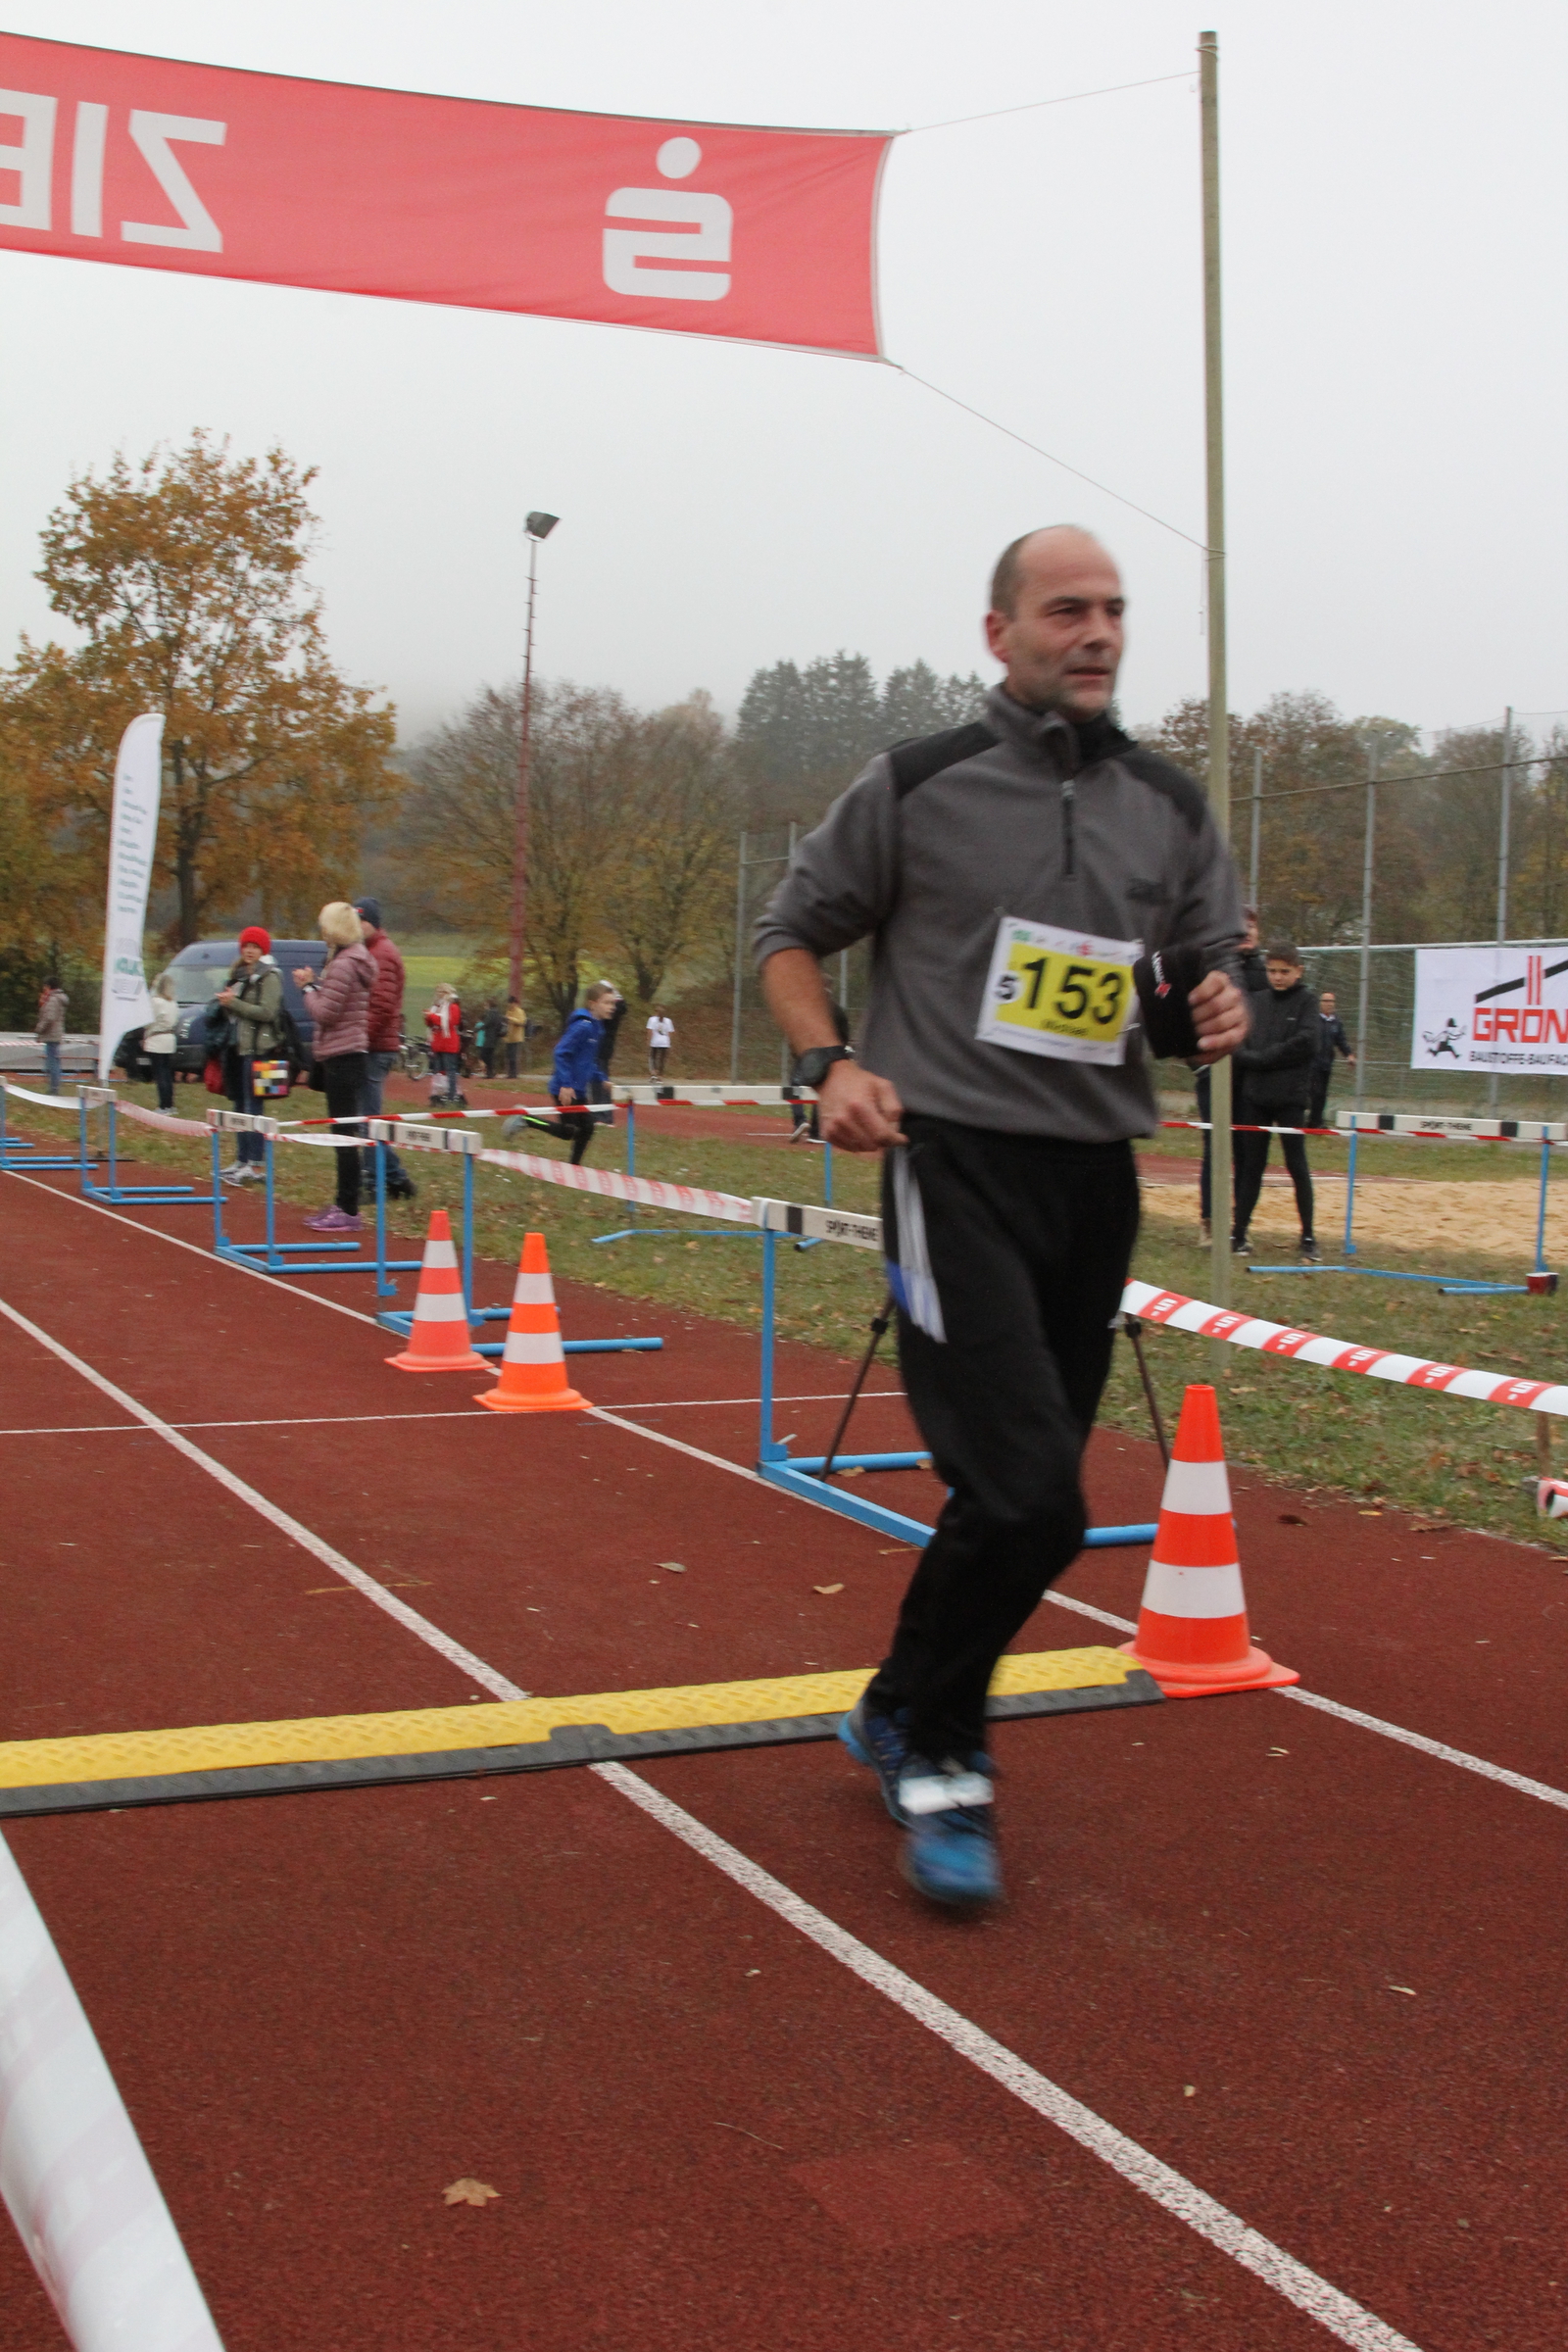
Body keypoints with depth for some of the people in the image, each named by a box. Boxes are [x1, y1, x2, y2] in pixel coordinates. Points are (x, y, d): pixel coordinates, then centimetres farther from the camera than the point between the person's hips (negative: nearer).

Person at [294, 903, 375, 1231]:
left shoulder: (343, 965, -15)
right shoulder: (356, 961, 16)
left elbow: (324, 1012, -16)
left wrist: (309, 986, -2)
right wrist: (315, 985, 9)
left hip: (342, 1056, -10)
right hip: (351, 1053, 10)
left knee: (344, 1133, -8)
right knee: (343, 1133, 14)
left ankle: (348, 1211, -7)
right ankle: (343, 1204, 20)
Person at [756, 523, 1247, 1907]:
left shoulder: (1171, 807, 11)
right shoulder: (918, 786, -1)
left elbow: (1206, 976, 18)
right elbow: (794, 933, 8)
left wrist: (1217, 1013, -6)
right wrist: (830, 1065, -9)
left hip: (1098, 1176, 5)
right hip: (958, 1163, -5)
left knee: (1021, 1502, 12)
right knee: (1028, 1498, -16)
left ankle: (910, 1722, 34)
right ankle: (928, 1739, 8)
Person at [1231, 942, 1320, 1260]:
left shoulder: (1306, 1000, 0)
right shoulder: (1257, 1002, 10)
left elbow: (1306, 1042, -13)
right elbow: (1237, 1042, 6)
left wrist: (1262, 1057, -12)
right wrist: (1248, 1058, -14)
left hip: (1290, 1097, -3)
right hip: (1255, 1096, 3)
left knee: (1297, 1165, 2)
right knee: (1251, 1166, 8)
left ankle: (1308, 1235, 8)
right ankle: (1239, 1232, 11)